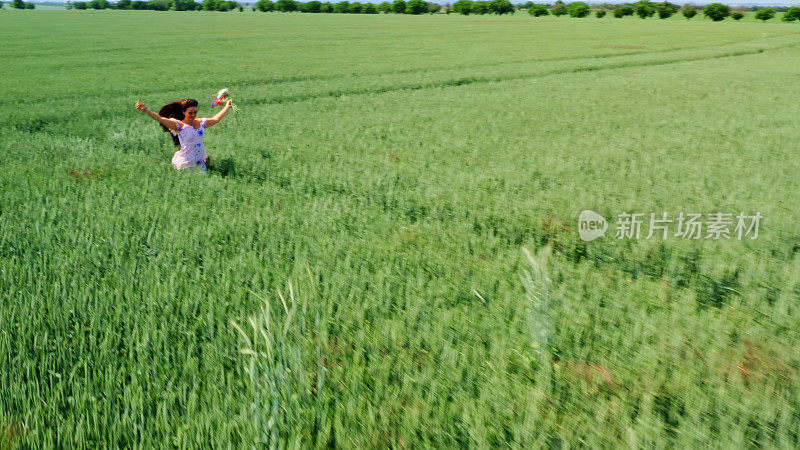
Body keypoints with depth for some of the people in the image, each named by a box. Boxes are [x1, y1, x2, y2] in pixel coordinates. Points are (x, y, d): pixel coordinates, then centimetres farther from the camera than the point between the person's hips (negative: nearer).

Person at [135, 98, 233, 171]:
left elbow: (216, 119, 16)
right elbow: (160, 119, -25)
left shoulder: (201, 123, 3)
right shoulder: (179, 126, -14)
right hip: (186, 164, -5)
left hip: (200, 163, 5)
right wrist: (145, 109, -37)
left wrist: (227, 107, 22)